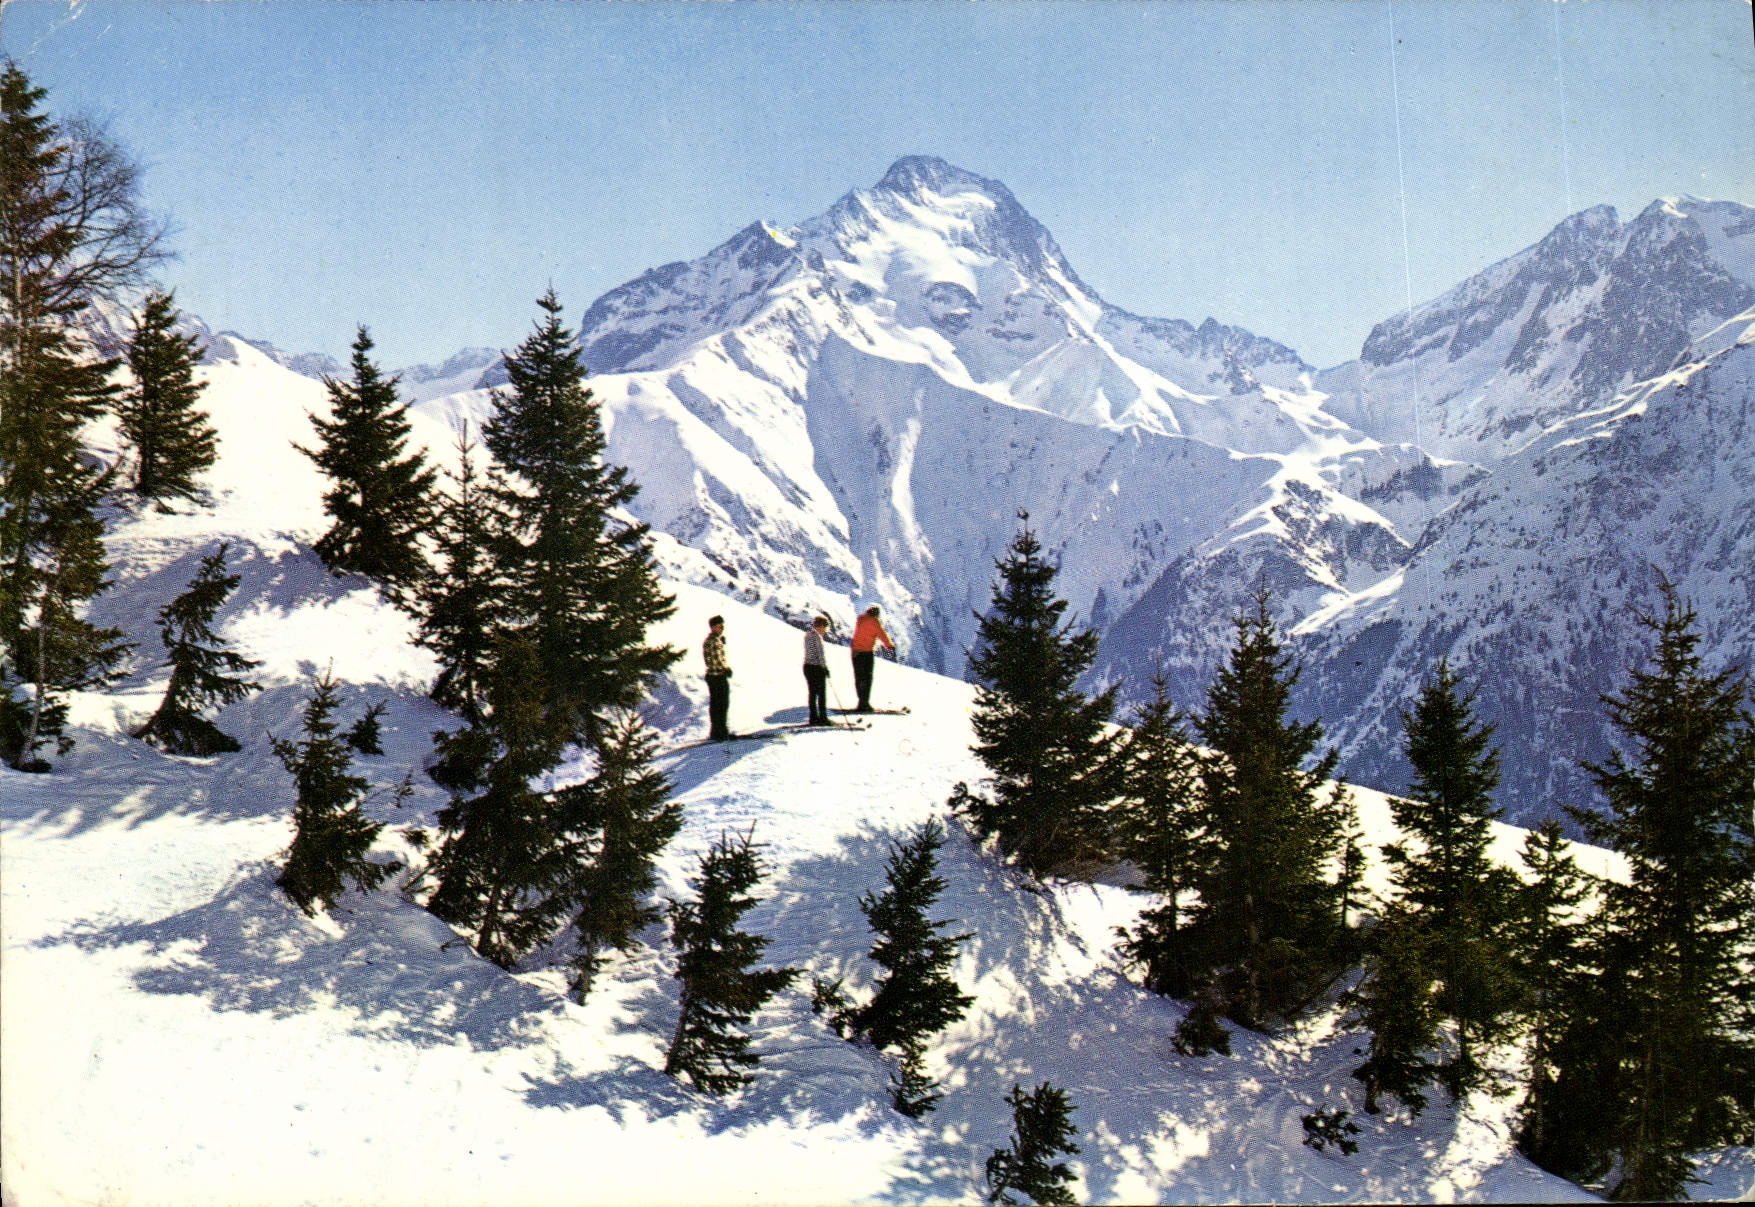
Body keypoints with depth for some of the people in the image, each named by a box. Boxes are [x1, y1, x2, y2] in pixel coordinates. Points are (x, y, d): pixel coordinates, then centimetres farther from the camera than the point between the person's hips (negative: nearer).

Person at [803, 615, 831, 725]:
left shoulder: (807, 636, 11)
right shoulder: (817, 637, -15)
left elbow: (808, 652, 10)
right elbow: (821, 653, -17)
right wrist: (825, 667, -13)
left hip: (807, 666, 8)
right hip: (817, 667, -8)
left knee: (812, 693, 11)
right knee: (822, 693, -1)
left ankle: (813, 717, 13)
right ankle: (823, 717, -1)